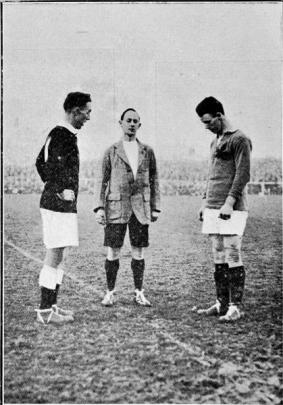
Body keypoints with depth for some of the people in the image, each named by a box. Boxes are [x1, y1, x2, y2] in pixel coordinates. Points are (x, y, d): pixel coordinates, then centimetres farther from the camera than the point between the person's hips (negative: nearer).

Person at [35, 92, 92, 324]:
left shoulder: (58, 133, 16)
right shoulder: (64, 136, -15)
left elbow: (40, 163, 25)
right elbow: (54, 165, -29)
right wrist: (63, 190, -21)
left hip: (60, 204, 10)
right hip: (59, 205, -10)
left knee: (57, 258, 14)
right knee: (54, 258, -5)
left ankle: (51, 306, 21)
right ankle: (45, 311, 1)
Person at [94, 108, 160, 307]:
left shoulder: (147, 151, 9)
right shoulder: (111, 152, 5)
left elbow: (154, 181, 11)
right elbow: (104, 181, 5)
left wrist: (155, 208, 6)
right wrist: (100, 207, -3)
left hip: (141, 208, 2)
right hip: (116, 207, -1)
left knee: (138, 252, 6)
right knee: (113, 252, 1)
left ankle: (139, 293, 16)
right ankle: (110, 293, 12)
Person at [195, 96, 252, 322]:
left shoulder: (239, 140, -6)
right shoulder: (215, 142, 20)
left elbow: (243, 174, -13)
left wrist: (230, 201, -20)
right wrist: (205, 201, 18)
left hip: (231, 210, -8)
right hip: (213, 209, 8)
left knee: (233, 258, -7)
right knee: (219, 259, 9)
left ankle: (235, 307, -2)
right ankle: (221, 304, 15)